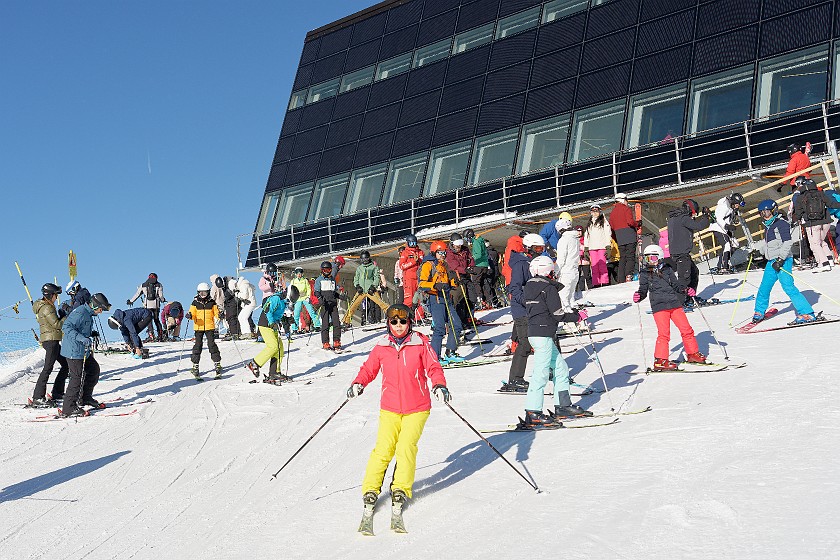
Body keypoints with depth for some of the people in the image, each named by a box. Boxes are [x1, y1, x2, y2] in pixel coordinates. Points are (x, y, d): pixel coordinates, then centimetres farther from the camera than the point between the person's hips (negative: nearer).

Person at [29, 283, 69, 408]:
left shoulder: (46, 306, 16)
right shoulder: (47, 308, -15)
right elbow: (57, 324, -19)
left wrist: (62, 315, 5)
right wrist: (68, 316, -9)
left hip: (53, 341, 11)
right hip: (50, 340, -11)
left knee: (66, 364, 16)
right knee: (48, 368, -10)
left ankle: (57, 392, 20)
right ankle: (38, 398, -10)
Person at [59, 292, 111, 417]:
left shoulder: (88, 313, 13)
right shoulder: (80, 312, -19)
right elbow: (66, 327, -28)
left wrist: (91, 333, 12)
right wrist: (82, 338, -35)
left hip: (83, 350, 10)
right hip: (74, 351, -10)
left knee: (94, 370, 18)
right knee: (78, 377, -8)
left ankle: (85, 398, 30)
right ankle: (68, 408, -2)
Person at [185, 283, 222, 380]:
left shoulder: (212, 302, 5)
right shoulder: (195, 303, 5)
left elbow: (216, 313, 8)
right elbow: (193, 314, 2)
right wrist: (189, 316, -20)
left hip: (210, 327, 0)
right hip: (198, 327, 1)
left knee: (212, 344, -4)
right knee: (198, 345, -1)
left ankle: (217, 363, 3)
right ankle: (195, 365, 6)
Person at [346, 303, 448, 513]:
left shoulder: (420, 344, -2)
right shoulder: (381, 347, 3)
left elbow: (434, 367, -4)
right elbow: (368, 369, 12)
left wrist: (439, 385, -22)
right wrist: (358, 383, -7)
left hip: (416, 409, -1)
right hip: (389, 409, 1)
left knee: (406, 446, -16)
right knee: (383, 448, -10)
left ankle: (401, 489, 0)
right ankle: (370, 489, 3)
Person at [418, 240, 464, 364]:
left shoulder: (445, 265, 22)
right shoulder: (428, 265, -2)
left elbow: (452, 285, 25)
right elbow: (422, 284, -13)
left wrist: (454, 280, 3)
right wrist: (435, 286, -27)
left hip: (448, 299, 8)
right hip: (435, 299, -8)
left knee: (456, 325, 3)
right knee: (440, 328, -14)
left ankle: (450, 353, 14)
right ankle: (435, 357, -7)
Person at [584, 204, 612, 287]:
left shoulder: (603, 221, 8)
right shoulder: (589, 224, 23)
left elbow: (608, 234, 2)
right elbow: (586, 236, 22)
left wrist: (608, 246, -7)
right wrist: (585, 248, 12)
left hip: (602, 246, -4)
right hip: (592, 247, 4)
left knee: (602, 265, -13)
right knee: (594, 266, -3)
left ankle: (605, 282, -13)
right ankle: (596, 283, -4)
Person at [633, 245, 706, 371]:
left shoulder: (667, 270, 12)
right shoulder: (645, 274, 8)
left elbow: (676, 284, 16)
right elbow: (643, 290, 12)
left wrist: (686, 290, 0)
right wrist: (638, 296, -9)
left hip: (675, 304, 3)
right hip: (659, 307, -3)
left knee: (686, 329, 5)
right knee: (663, 333, -10)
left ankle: (693, 353, 22)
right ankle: (660, 360, -4)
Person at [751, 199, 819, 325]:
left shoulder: (781, 223, -9)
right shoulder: (768, 226, 18)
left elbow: (787, 243, -17)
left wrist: (780, 259, -22)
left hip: (783, 261, -9)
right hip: (771, 262, 9)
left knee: (788, 287, -18)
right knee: (764, 288, 12)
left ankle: (807, 314, -18)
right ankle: (759, 313, 31)